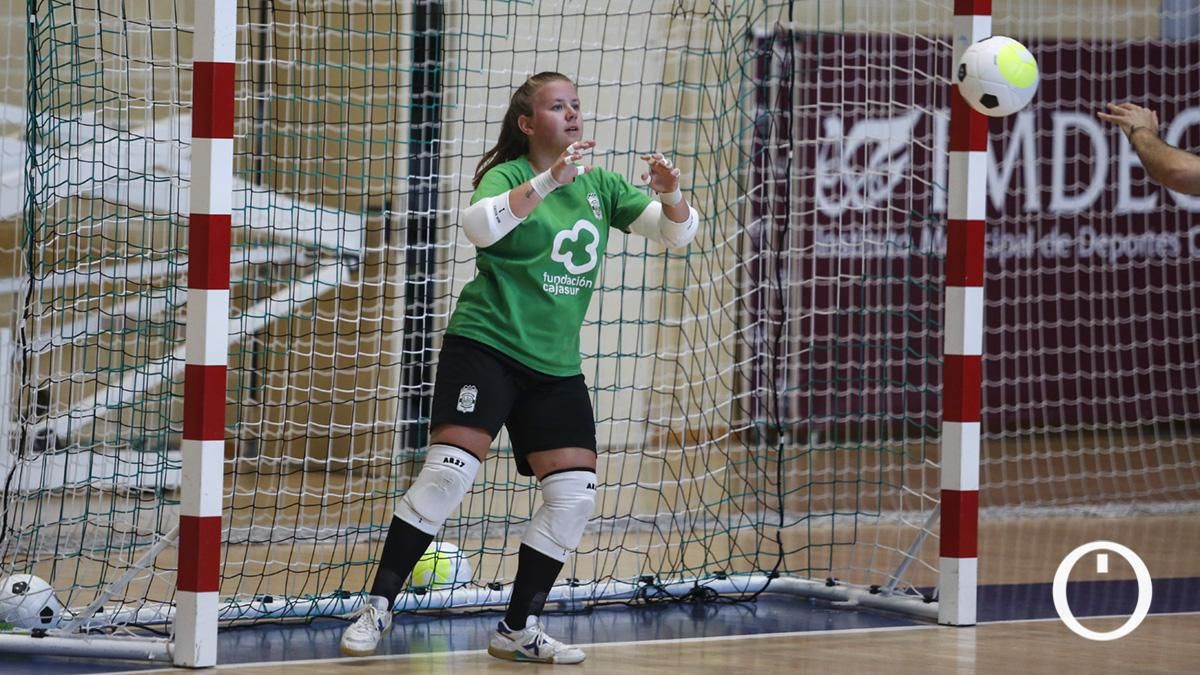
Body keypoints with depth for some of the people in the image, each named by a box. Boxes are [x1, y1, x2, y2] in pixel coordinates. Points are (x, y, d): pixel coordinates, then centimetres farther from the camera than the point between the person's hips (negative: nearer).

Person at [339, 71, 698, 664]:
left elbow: (677, 232, 8)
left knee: (576, 494, -3)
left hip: (556, 365, 6)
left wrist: (671, 196, -14)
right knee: (448, 471, -19)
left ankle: (518, 630, 10)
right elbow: (479, 225, -30)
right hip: (485, 347, -6)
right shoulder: (506, 175, -8)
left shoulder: (601, 186, 8)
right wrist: (550, 179, -37)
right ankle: (377, 609, -11)